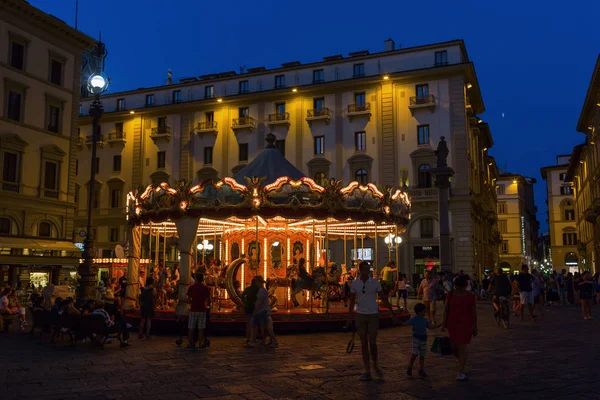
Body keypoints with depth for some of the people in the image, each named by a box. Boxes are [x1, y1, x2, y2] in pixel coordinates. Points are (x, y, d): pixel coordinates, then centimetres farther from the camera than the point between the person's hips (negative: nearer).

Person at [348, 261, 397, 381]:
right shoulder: (354, 284, 0)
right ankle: (367, 371, 12)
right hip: (360, 315, 2)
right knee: (364, 344, 5)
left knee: (372, 343, -6)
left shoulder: (375, 283, -4)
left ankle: (375, 365, 20)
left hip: (373, 315, -1)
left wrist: (392, 312, 1)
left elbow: (384, 298, 2)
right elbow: (352, 301, 9)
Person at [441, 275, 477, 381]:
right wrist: (444, 323, 0)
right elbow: (446, 309, 3)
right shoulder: (451, 294, 0)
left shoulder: (471, 296, -7)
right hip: (452, 324, 3)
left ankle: (461, 372, 5)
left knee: (462, 347, -6)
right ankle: (462, 362, 38)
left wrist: (475, 327, -1)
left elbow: (474, 313, -2)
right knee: (454, 347, 8)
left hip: (465, 324, -3)